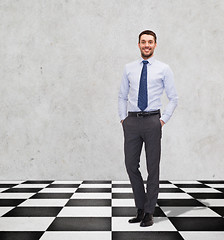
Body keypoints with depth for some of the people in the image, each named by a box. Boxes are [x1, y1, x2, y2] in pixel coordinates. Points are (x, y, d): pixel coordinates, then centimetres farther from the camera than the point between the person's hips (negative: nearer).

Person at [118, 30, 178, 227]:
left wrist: (163, 120, -4)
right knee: (131, 164, 3)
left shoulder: (164, 69, 4)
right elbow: (122, 96, 18)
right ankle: (141, 208, 20)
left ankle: (149, 212, 13)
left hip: (152, 120, -3)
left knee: (153, 167, 2)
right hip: (132, 121, 3)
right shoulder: (129, 68, 11)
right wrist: (123, 119, 8)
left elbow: (173, 98, 6)